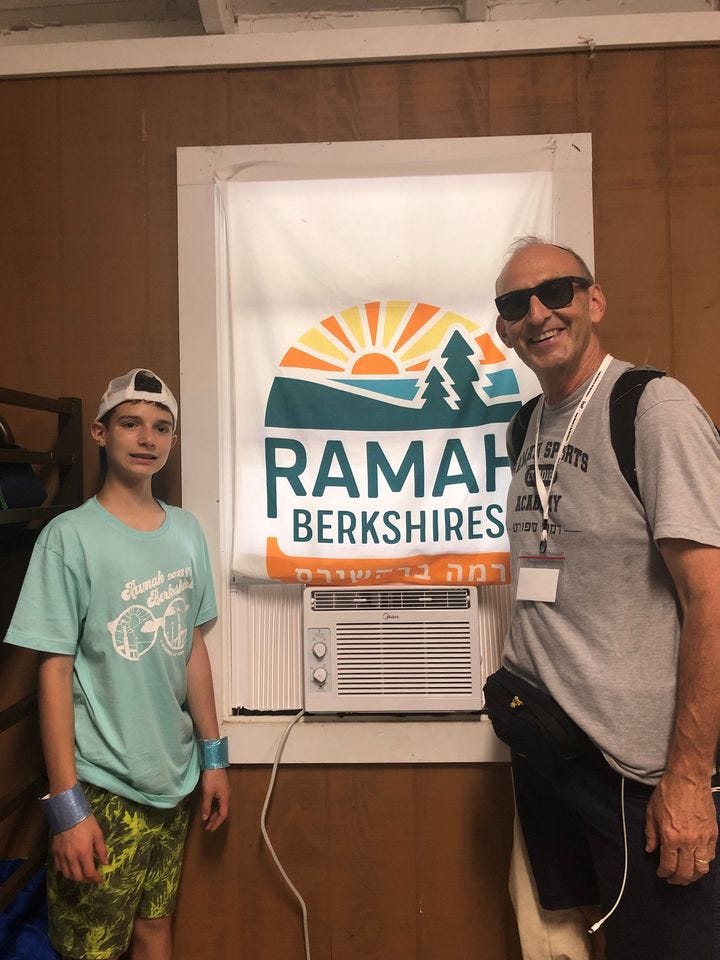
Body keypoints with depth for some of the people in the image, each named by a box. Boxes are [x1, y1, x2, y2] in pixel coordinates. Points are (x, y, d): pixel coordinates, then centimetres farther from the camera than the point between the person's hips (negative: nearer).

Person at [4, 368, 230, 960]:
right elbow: (55, 671, -13)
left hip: (174, 777, 5)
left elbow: (193, 648, 7)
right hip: (103, 786, -4)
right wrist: (66, 803, -13)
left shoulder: (188, 532, 2)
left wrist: (213, 755, 9)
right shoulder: (70, 537, -13)